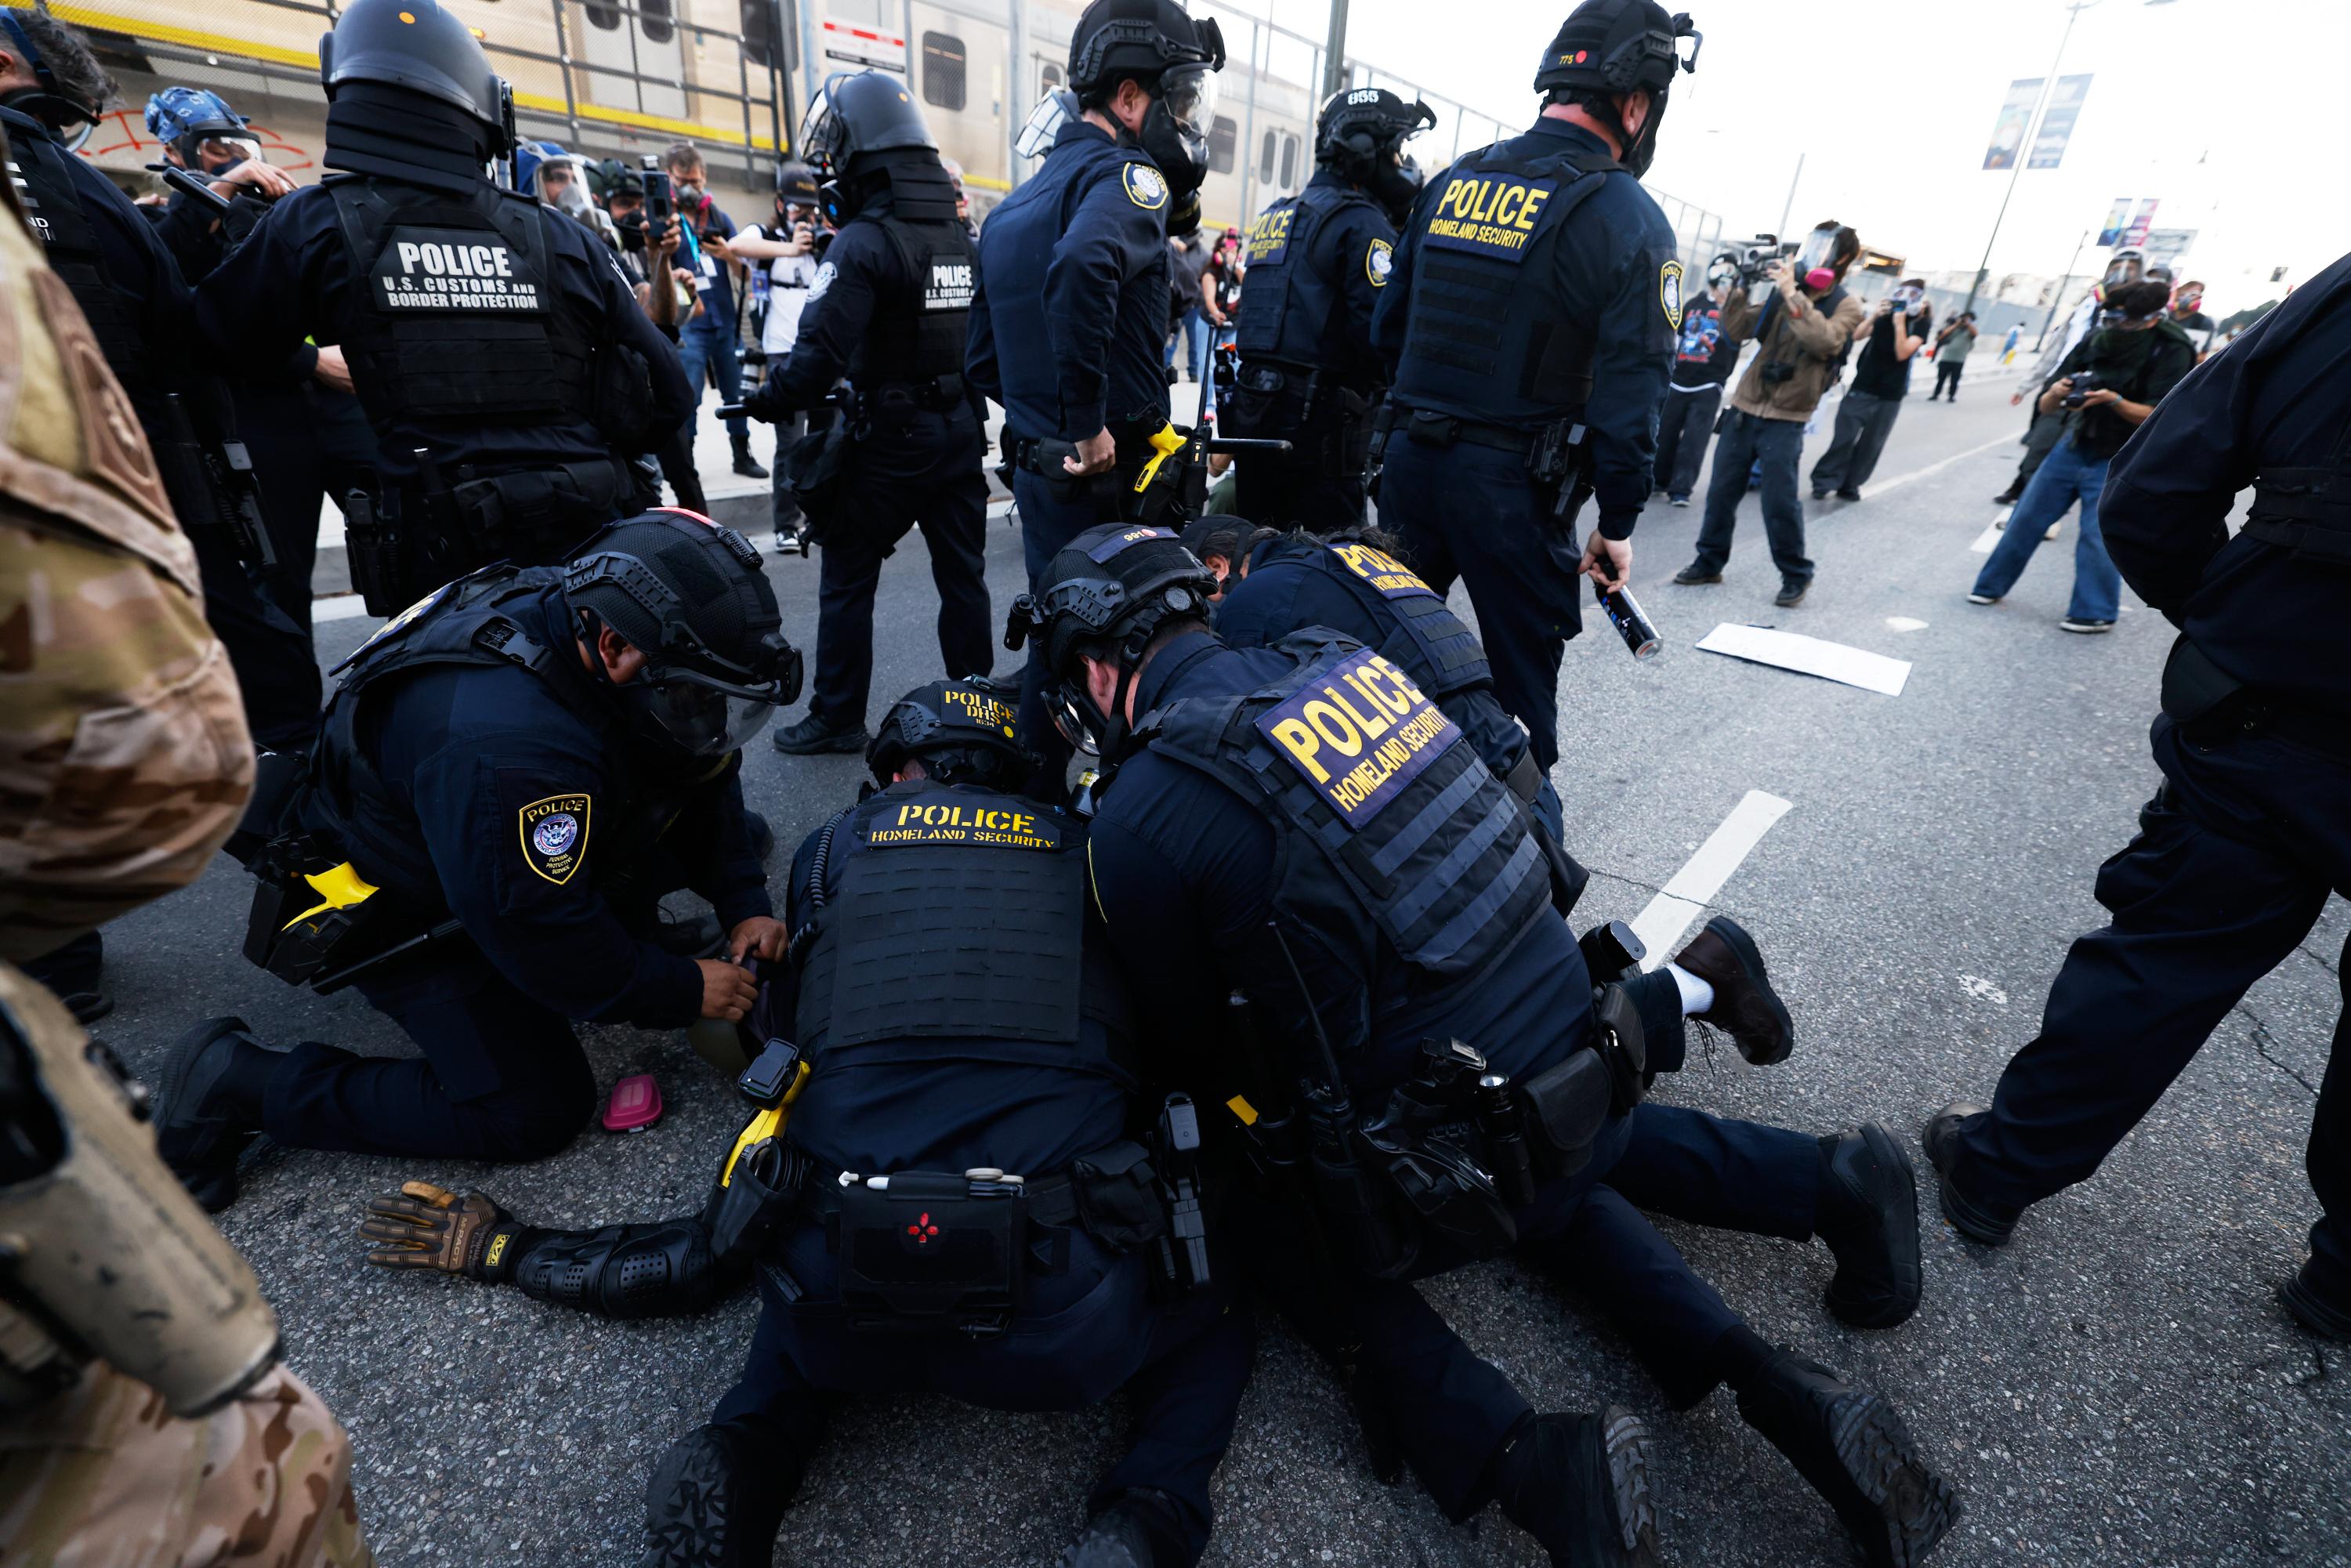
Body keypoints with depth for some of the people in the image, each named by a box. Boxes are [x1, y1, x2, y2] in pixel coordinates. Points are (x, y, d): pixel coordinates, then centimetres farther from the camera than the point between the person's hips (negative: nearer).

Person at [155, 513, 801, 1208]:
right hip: (398, 911, -7)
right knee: (533, 1112, -11)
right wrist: (684, 992, -20)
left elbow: (708, 775, -3)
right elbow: (547, 938, -32)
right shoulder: (506, 751, -41)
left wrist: (745, 905, -9)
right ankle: (240, 1082, 1)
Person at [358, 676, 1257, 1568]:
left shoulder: (835, 846, 15)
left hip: (850, 1325, 2)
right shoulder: (1082, 852, 15)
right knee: (1216, 1306, 30)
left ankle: (739, 1460, 9)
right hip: (1065, 1330, -1)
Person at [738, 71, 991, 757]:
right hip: (960, 430, 6)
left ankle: (838, 718, 15)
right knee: (962, 574, 12)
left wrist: (765, 401, -7)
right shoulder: (964, 235, 7)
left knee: (848, 581, 6)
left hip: (888, 440, -6)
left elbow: (820, 353, -20)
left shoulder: (863, 242, -15)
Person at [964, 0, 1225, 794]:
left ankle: (1031, 803, 34)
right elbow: (1083, 267, -36)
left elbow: (983, 362, 19)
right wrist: (1089, 424, -28)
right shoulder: (1126, 175, -12)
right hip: (1108, 479, -9)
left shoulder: (1014, 204, 16)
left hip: (1035, 467, 9)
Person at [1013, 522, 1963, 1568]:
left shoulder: (1137, 825, -17)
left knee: (1287, 1239, 19)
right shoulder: (1337, 659, 1)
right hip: (1580, 1044, 7)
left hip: (1471, 1169, -6)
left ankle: (1522, 1461, 1)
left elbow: (1191, 1044, 0)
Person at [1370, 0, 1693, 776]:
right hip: (1513, 488, -5)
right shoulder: (1628, 220, -8)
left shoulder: (1451, 183, 9)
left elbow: (1388, 326, 14)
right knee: (1520, 682, 8)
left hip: (1409, 458, 6)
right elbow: (1630, 393, -12)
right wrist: (1617, 524, -3)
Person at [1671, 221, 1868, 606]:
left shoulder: (1846, 306, -2)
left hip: (1785, 420, -4)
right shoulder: (1780, 293, 9)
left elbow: (1823, 341, -21)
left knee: (1780, 502, -4)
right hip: (1744, 408, 4)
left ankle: (1796, 576, 11)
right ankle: (1710, 561, 22)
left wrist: (1792, 294, -21)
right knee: (1722, 491, 7)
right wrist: (1741, 289, -8)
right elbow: (1736, 332, 5)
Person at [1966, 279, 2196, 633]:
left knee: (2097, 536, -7)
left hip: (2120, 460, -4)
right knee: (2026, 518, 7)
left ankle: (2096, 613, 6)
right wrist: (2055, 394, -23)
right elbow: (2045, 409, 0)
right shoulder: (2095, 342, -3)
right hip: (2074, 445, 5)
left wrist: (2114, 401, -31)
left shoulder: (2171, 352, -13)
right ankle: (1991, 587, 20)